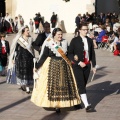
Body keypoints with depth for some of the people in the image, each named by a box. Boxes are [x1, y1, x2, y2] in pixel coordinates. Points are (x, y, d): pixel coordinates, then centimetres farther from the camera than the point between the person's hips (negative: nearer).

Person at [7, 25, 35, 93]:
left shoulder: (30, 39, 7)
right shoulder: (18, 39, -5)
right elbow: (14, 49, -2)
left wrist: (33, 57, 14)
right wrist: (13, 58, -4)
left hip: (29, 58, 3)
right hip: (20, 57, -3)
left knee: (28, 72, 1)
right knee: (21, 71, 0)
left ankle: (27, 87, 5)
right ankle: (22, 85, 17)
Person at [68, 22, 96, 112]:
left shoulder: (90, 40, 8)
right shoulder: (75, 40, -5)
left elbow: (92, 54, 13)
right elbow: (70, 54, -7)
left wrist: (94, 65, 9)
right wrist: (79, 62, -14)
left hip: (87, 65, 5)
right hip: (77, 66, -5)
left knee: (83, 85, 9)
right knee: (81, 85, -11)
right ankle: (87, 105, -16)